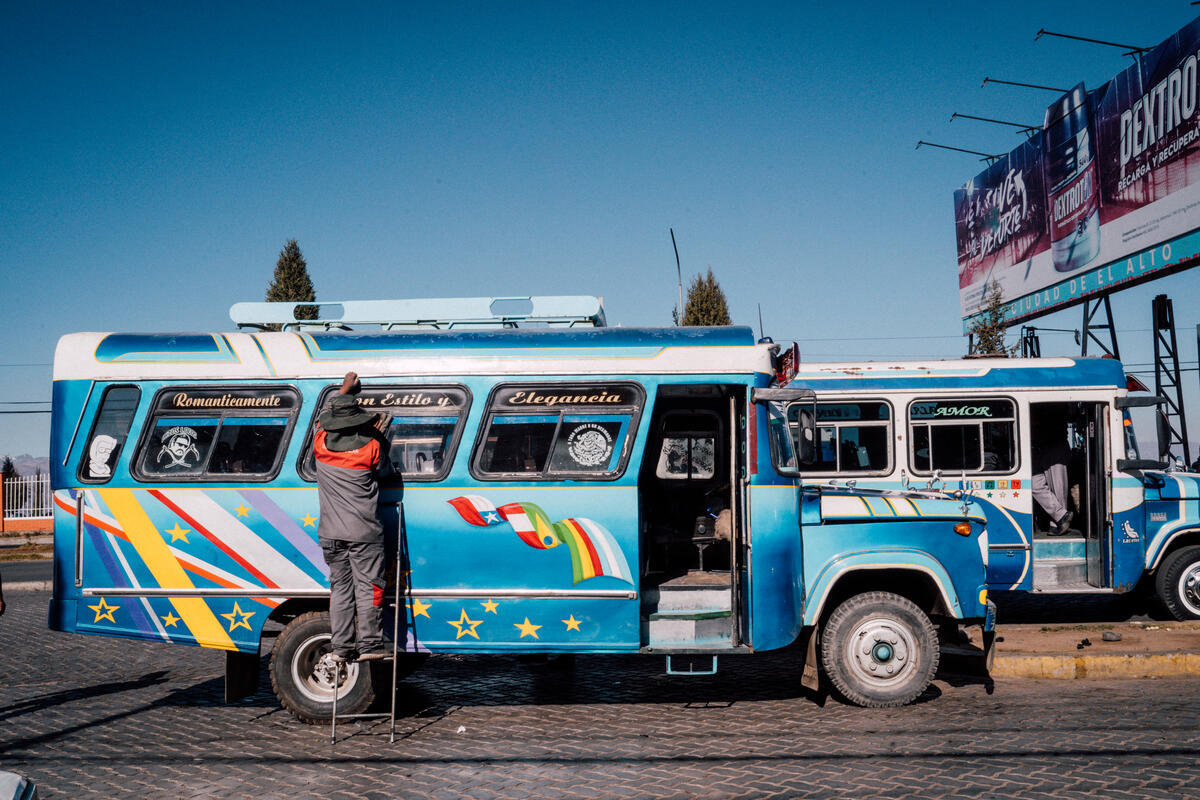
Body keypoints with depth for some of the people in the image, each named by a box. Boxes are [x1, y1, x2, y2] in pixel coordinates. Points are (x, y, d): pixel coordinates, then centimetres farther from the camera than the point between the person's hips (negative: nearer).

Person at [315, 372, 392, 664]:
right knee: (368, 586, 1)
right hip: (363, 533, -4)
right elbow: (382, 468, 11)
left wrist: (343, 390, 34)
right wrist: (376, 434, 17)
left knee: (340, 588, 9)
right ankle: (369, 645, -1)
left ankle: (341, 648, 9)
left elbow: (324, 420, 23)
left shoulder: (321, 445, 2)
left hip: (332, 534, 4)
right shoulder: (370, 446, -9)